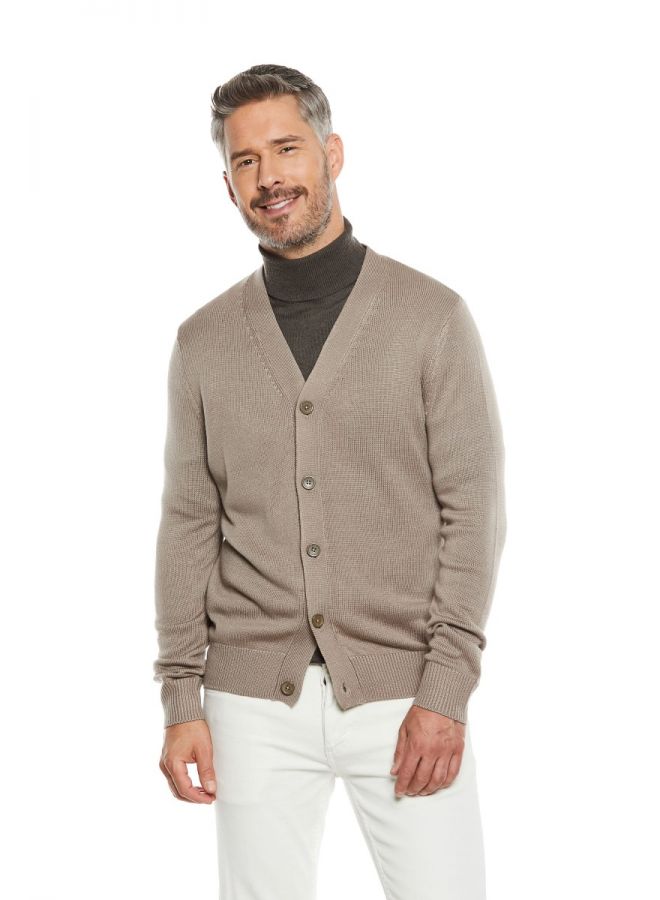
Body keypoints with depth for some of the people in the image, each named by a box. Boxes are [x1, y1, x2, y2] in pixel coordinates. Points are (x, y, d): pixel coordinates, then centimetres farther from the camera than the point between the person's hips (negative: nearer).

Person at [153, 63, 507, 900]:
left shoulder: (433, 317, -2)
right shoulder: (204, 341, 7)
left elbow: (472, 510, -5)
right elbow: (189, 525, 7)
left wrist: (446, 690, -11)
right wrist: (180, 702, 2)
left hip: (402, 695, -2)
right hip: (255, 700, 2)